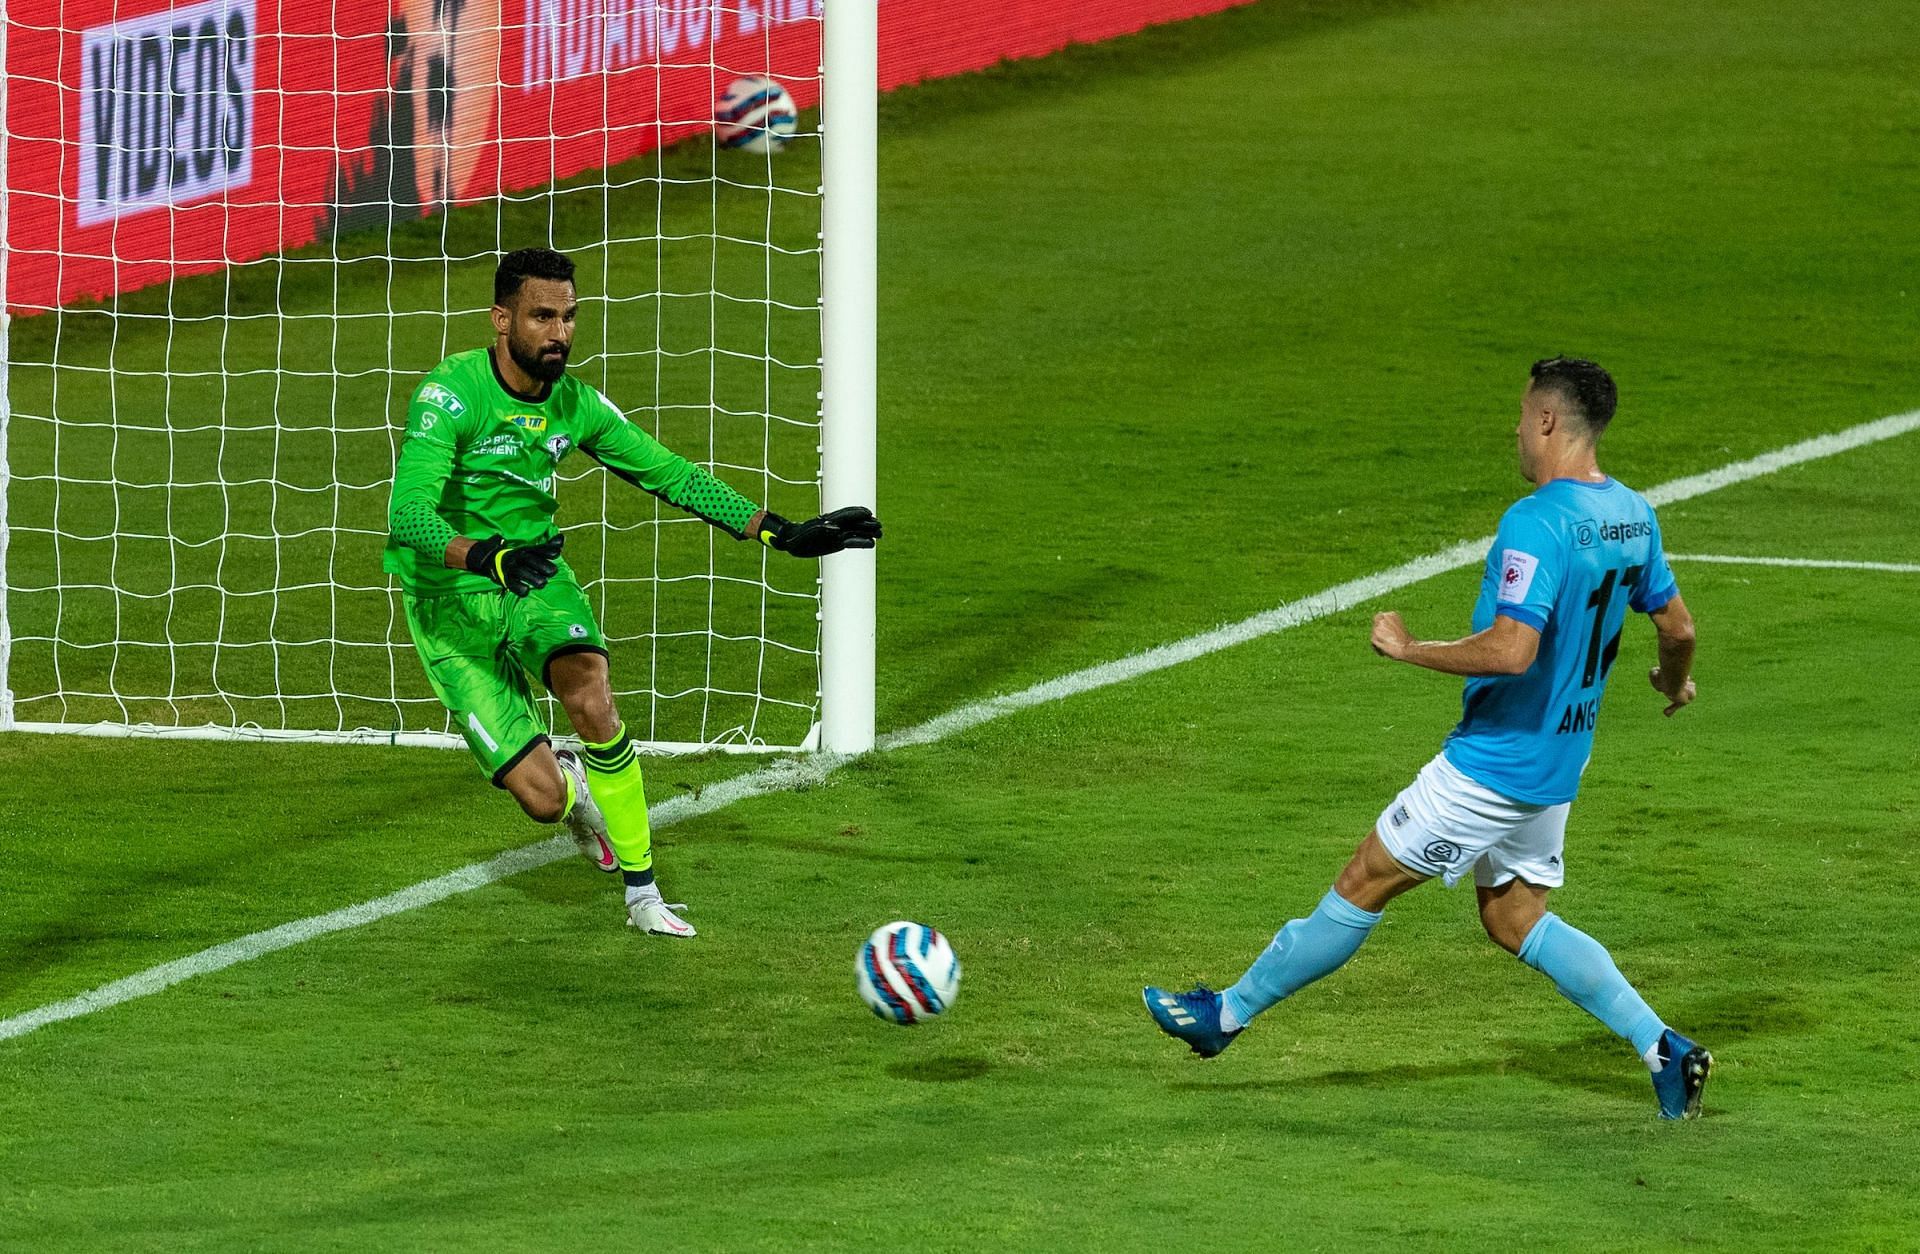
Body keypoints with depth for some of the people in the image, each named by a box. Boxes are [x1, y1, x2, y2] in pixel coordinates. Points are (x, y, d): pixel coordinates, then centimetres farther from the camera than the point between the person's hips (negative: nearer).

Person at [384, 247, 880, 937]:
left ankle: (643, 894, -12)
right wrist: (491, 559, -50)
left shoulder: (575, 404, -3)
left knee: (592, 699, -29)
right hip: (450, 601, -4)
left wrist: (780, 531, 1)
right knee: (542, 797, -14)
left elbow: (671, 474, 7)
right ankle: (570, 786, 28)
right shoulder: (451, 393, -21)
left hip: (533, 576, 4)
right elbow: (408, 516, -32)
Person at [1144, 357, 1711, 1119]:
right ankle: (1661, 1048, 8)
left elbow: (1512, 650, -33)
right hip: (1559, 763, 8)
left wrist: (1410, 649, -20)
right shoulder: (1634, 515, 3)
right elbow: (1678, 626, 14)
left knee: (1364, 883, 4)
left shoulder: (1537, 524, -24)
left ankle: (1229, 1013, 16)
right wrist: (1676, 679, 37)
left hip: (1492, 762, -8)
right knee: (1514, 919, 17)